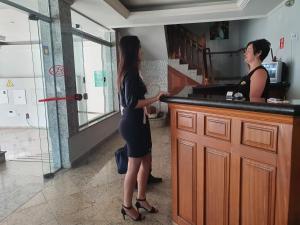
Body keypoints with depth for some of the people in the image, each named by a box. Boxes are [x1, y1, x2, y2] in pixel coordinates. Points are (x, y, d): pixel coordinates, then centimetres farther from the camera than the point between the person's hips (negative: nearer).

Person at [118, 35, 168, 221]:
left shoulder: (128, 72, 13)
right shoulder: (131, 73, -18)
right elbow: (132, 103, -23)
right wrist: (155, 99, -17)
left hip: (138, 123, 10)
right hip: (133, 124, -10)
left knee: (146, 163, 17)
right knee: (134, 167, 3)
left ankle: (141, 199, 32)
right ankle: (127, 206, 21)